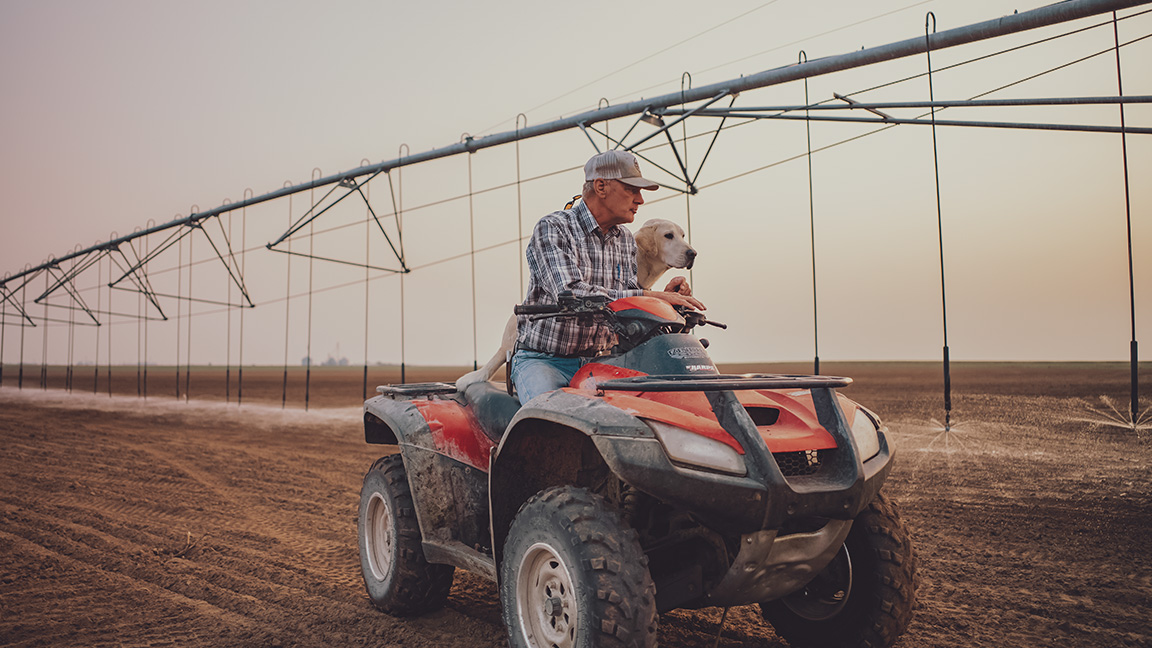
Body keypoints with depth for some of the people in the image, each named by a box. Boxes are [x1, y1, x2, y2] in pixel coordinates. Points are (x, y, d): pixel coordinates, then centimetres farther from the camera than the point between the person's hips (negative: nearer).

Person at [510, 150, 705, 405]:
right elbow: (570, 296, -26)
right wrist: (647, 296, -28)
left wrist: (665, 296, -7)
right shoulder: (551, 229, -10)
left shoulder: (626, 240, 13)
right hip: (544, 360, -5)